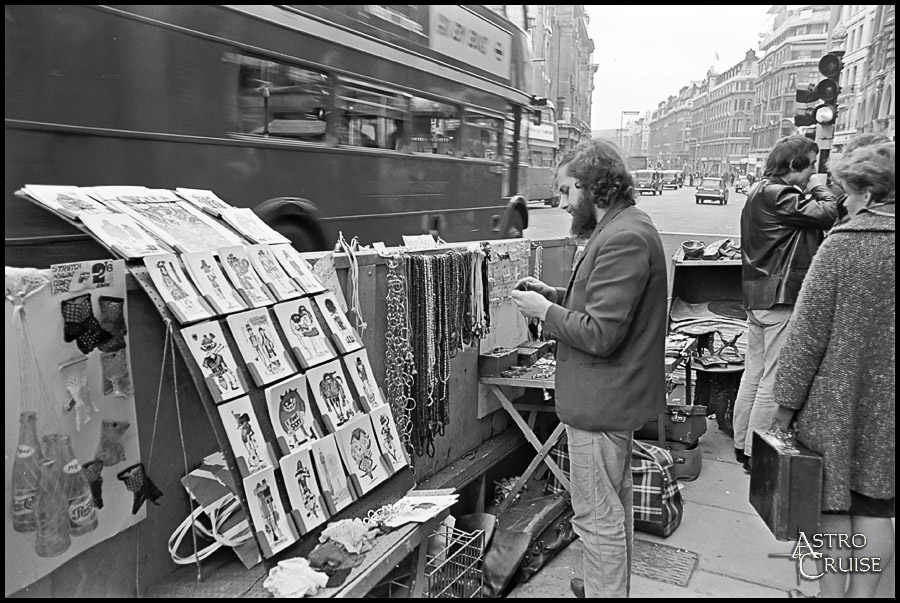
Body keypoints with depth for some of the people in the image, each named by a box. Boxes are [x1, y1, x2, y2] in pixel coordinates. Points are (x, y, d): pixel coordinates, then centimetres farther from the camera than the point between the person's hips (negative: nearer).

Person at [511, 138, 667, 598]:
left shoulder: (623, 239, -23)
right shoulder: (625, 228, 11)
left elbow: (600, 334, -26)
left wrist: (545, 311, -14)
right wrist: (553, 294, 5)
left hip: (599, 402, -11)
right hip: (616, 395, 11)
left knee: (597, 516, 2)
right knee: (615, 502, 25)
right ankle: (613, 582, 44)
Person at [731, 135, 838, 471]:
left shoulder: (760, 191, 17)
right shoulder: (778, 194, -15)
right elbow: (826, 215, -16)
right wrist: (821, 192, 3)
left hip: (756, 296, 10)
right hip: (781, 296, -10)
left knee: (754, 371, 15)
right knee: (776, 377, -2)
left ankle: (742, 444, 24)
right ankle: (756, 453, 6)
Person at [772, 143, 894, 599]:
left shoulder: (842, 244, -16)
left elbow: (808, 333, -16)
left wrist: (787, 399, -7)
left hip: (836, 402, -4)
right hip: (886, 408, 4)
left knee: (832, 501, 12)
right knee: (875, 505, 16)